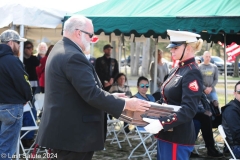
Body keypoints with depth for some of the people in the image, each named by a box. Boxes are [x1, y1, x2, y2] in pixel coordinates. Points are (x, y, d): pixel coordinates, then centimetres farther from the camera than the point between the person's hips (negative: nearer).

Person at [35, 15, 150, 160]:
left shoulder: (60, 50, 14)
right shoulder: (73, 56, -20)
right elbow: (92, 94, -25)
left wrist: (111, 97, 15)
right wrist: (125, 104, -17)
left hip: (63, 130, 11)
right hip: (74, 134, -11)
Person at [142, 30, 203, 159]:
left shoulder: (192, 73, -15)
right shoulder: (177, 70, 12)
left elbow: (189, 110, -23)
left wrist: (161, 123, -30)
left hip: (178, 137, -9)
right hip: (167, 133, 9)